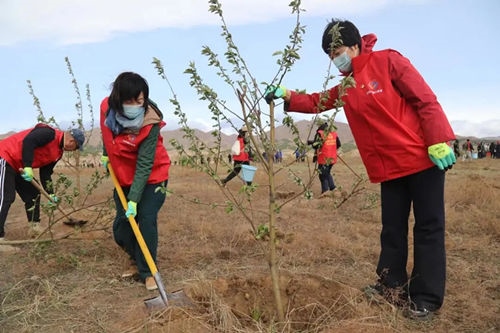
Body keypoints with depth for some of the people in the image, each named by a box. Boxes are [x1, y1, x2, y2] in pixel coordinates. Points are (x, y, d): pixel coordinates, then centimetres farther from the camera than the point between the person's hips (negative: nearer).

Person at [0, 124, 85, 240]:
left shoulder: (58, 153, 10)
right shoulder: (50, 134, -18)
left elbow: (46, 173, 11)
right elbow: (28, 141, -31)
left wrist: (51, 194, 5)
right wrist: (28, 167, -32)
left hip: (18, 167, 10)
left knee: (33, 194, 12)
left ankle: (35, 226, 22)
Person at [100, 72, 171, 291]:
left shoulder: (150, 123, -29)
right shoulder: (107, 108, -17)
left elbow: (144, 165, -30)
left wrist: (134, 199, -34)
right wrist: (106, 153, 8)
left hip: (151, 177, -5)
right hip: (123, 177, 5)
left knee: (146, 219, -16)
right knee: (121, 226, 6)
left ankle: (147, 271, -1)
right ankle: (136, 260, 30)